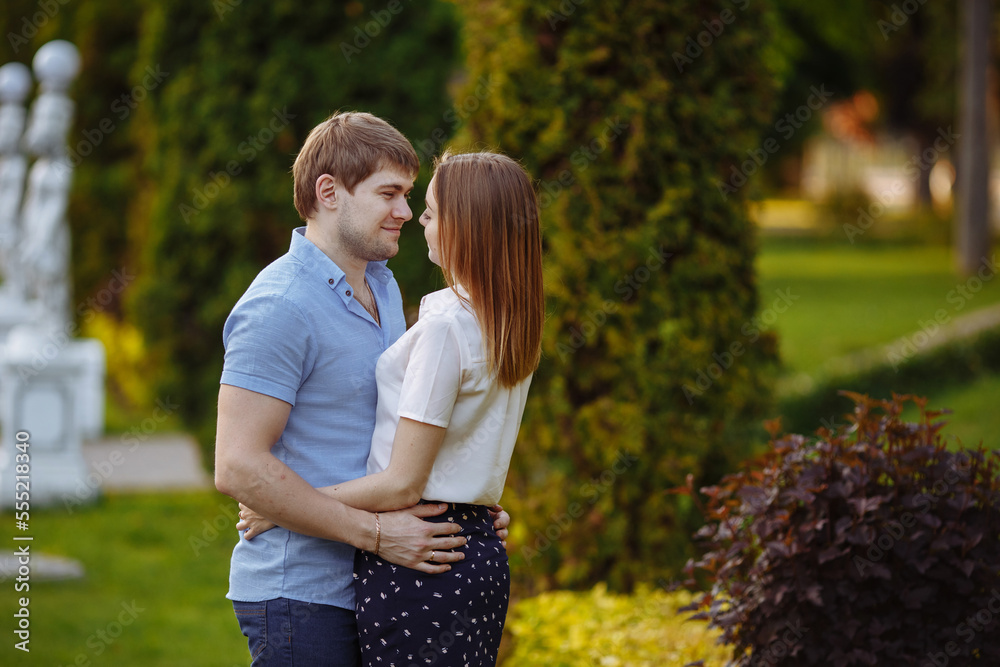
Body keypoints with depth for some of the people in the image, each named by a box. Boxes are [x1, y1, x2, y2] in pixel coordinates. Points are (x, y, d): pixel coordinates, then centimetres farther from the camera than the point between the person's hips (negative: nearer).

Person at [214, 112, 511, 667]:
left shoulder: (383, 287, 14)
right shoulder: (279, 308, -16)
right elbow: (238, 466, -22)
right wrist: (376, 532, -21)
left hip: (367, 591, 9)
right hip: (300, 595, -9)